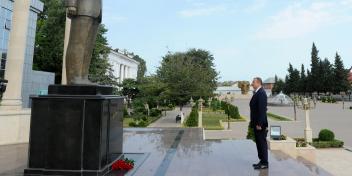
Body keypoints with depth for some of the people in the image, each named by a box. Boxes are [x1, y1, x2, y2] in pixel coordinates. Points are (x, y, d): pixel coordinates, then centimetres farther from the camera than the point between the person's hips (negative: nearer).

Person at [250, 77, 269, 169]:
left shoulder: (261, 93, -16)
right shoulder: (256, 93, 14)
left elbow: (262, 109, -22)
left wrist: (259, 124, -22)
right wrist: (252, 121, 16)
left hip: (260, 124, -10)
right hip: (256, 123, 10)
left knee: (262, 143, 0)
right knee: (259, 143, 15)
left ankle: (264, 163, 10)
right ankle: (262, 161, 26)